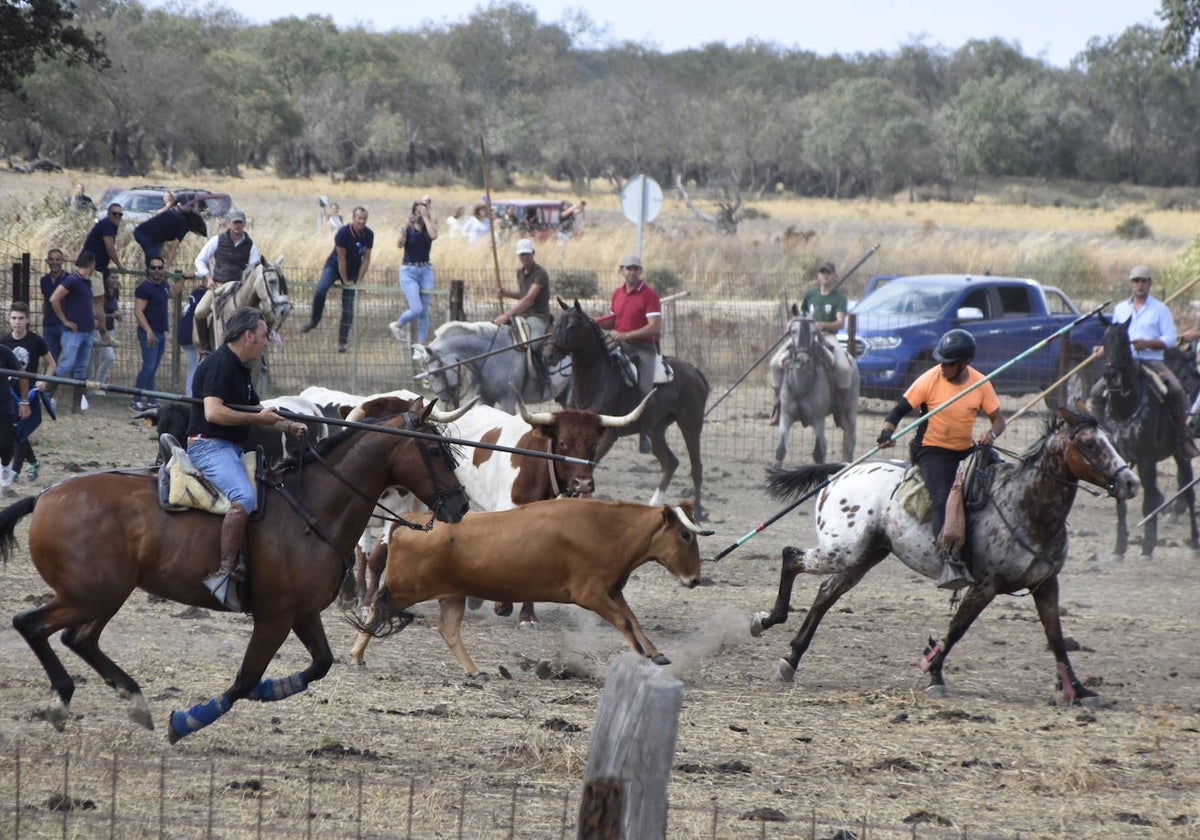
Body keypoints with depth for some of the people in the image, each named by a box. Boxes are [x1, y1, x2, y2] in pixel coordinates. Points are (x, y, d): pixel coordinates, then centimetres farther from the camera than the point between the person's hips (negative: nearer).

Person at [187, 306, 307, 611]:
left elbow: (255, 411, 27)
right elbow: (213, 412, -24)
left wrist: (288, 426, 12)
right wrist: (258, 418, -16)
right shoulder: (219, 364, -13)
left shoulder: (240, 368, 19)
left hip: (231, 448, 11)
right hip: (209, 446, -11)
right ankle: (225, 572, -37)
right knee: (244, 497, -32)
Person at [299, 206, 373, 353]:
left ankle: (343, 340, 4)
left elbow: (366, 259, -6)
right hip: (335, 265, -3)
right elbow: (341, 258, -20)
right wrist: (345, 281, -16)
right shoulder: (343, 232, -23)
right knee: (321, 290, -29)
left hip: (354, 269, 3)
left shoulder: (368, 235, -12)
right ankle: (314, 320, -8)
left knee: (348, 307, -1)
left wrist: (358, 280, -10)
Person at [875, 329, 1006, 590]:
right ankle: (949, 561, -41)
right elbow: (900, 410, -8)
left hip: (966, 450, 5)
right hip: (932, 451, -5)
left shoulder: (981, 384, -2)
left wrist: (991, 434, -20)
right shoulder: (930, 380, -10)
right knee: (943, 500, -27)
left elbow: (998, 419, 4)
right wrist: (887, 433, -28)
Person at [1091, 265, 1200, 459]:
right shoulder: (1120, 309, 16)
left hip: (1152, 361, -3)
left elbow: (1170, 338, -3)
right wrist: (1106, 348, 1)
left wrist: (1147, 343, -19)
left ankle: (1183, 437, -17)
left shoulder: (1160, 309, 4)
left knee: (1176, 390, -28)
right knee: (1098, 391, -17)